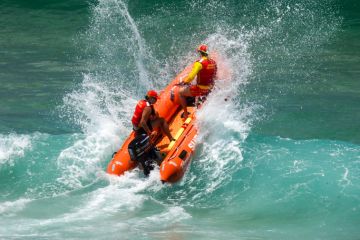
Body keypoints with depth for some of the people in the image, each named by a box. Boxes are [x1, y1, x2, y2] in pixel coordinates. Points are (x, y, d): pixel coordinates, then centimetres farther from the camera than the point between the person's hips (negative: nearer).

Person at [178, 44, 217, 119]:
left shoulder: (199, 63, -21)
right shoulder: (213, 62, 1)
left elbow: (191, 76, -27)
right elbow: (214, 76, 15)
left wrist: (184, 82, -10)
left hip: (200, 89, -8)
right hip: (210, 89, 8)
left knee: (181, 92, 9)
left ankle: (185, 114, 9)